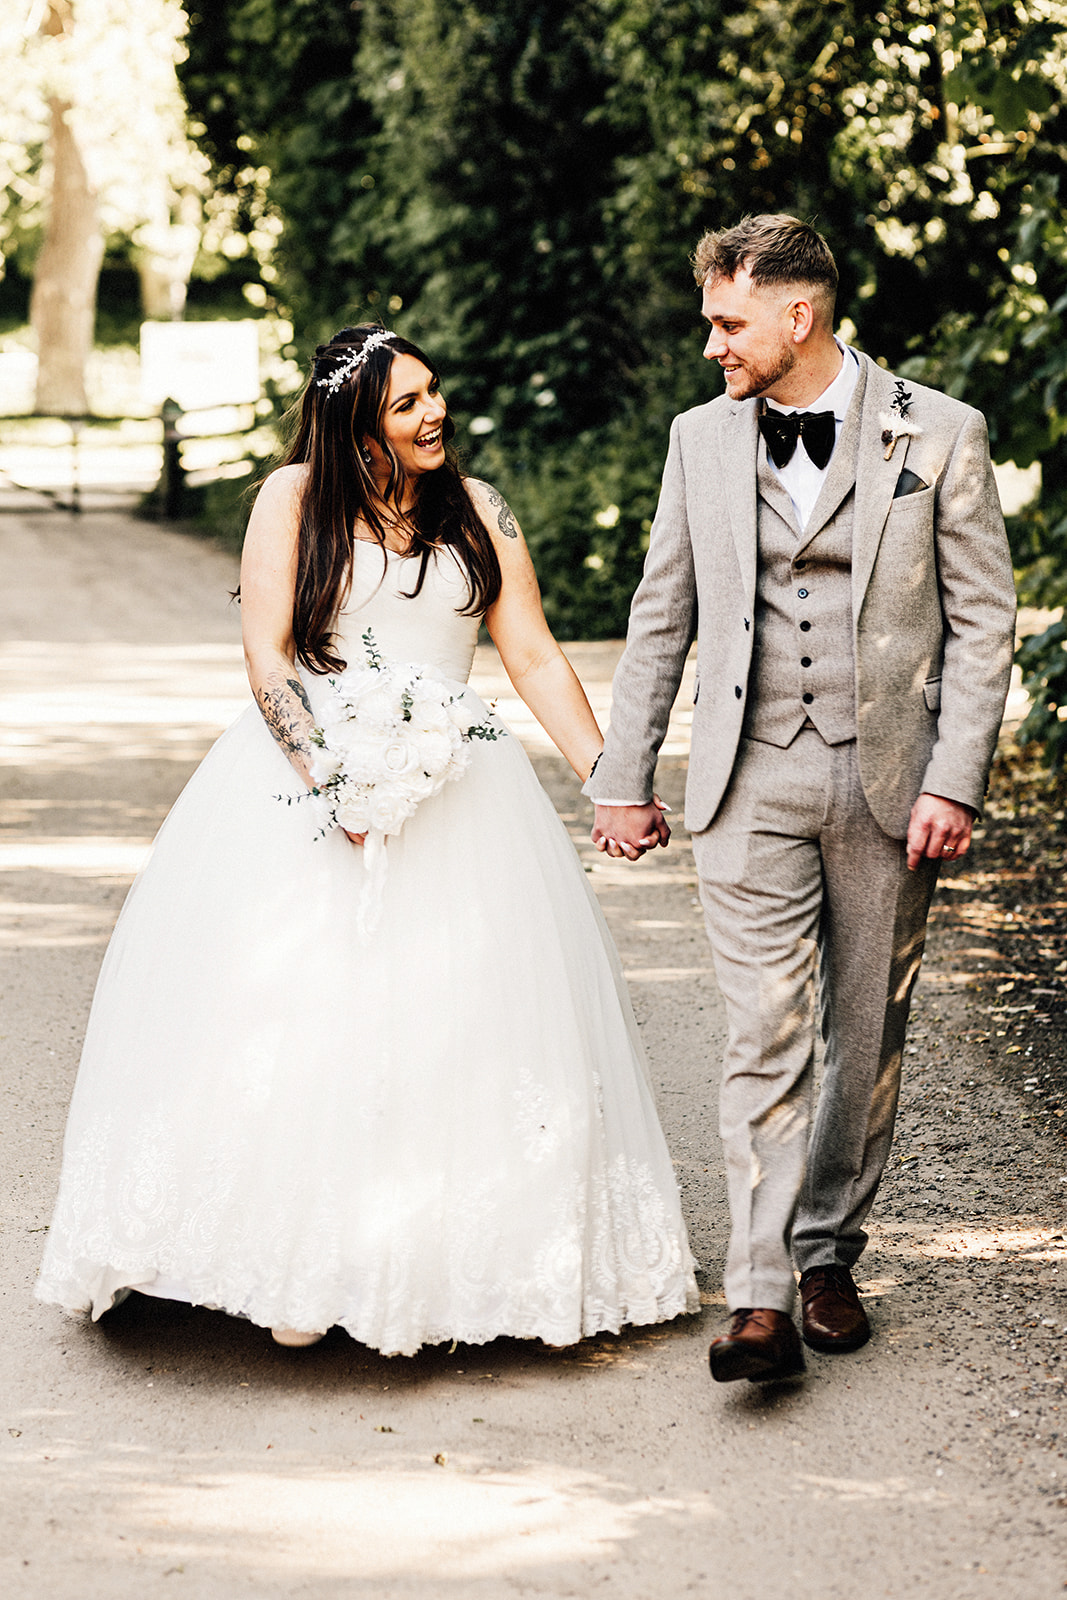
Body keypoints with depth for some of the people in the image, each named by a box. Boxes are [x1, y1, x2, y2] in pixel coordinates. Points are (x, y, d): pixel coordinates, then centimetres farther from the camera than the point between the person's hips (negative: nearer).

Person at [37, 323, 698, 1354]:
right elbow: (266, 658, -5)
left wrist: (606, 777, -2)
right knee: (295, 1016, -11)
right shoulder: (294, 497, 1)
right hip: (306, 771, -2)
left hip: (453, 787, 3)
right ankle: (297, 1268, -6)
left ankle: (441, 1264, 4)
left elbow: (535, 658, 7)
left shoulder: (477, 510, 10)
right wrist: (322, 770, -19)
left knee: (457, 1021, -3)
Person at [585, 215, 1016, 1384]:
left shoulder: (938, 434, -1)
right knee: (765, 1035, -8)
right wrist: (621, 778, 12)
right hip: (750, 785, 1)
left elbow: (982, 621, -1)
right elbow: (661, 620, 13)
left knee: (867, 1036, 8)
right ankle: (760, 1299, -9)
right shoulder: (701, 440, 7)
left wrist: (953, 782, -9)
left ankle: (828, 1256, 24)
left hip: (888, 782, -1)